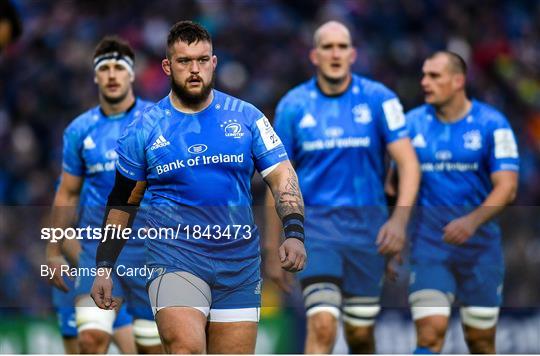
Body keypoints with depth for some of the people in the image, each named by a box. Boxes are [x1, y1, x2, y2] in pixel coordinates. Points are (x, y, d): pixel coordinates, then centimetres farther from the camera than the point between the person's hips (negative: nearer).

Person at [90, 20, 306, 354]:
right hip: (175, 256, -2)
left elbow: (282, 175, 2)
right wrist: (104, 268, 9)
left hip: (240, 262, 2)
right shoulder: (144, 129, 5)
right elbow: (122, 202, 12)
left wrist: (295, 234, -14)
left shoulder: (246, 117, 5)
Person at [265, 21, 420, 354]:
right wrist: (273, 249, 6)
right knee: (322, 325, -18)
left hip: (367, 225, 1)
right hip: (316, 223, -1)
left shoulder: (379, 99, -1)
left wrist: (400, 220, -21)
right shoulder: (293, 105, 2)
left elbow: (409, 164, -5)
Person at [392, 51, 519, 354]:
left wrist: (473, 221, -26)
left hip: (479, 239, 0)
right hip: (429, 241, 1)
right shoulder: (413, 123, 4)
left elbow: (507, 187, -11)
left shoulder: (492, 124, -4)